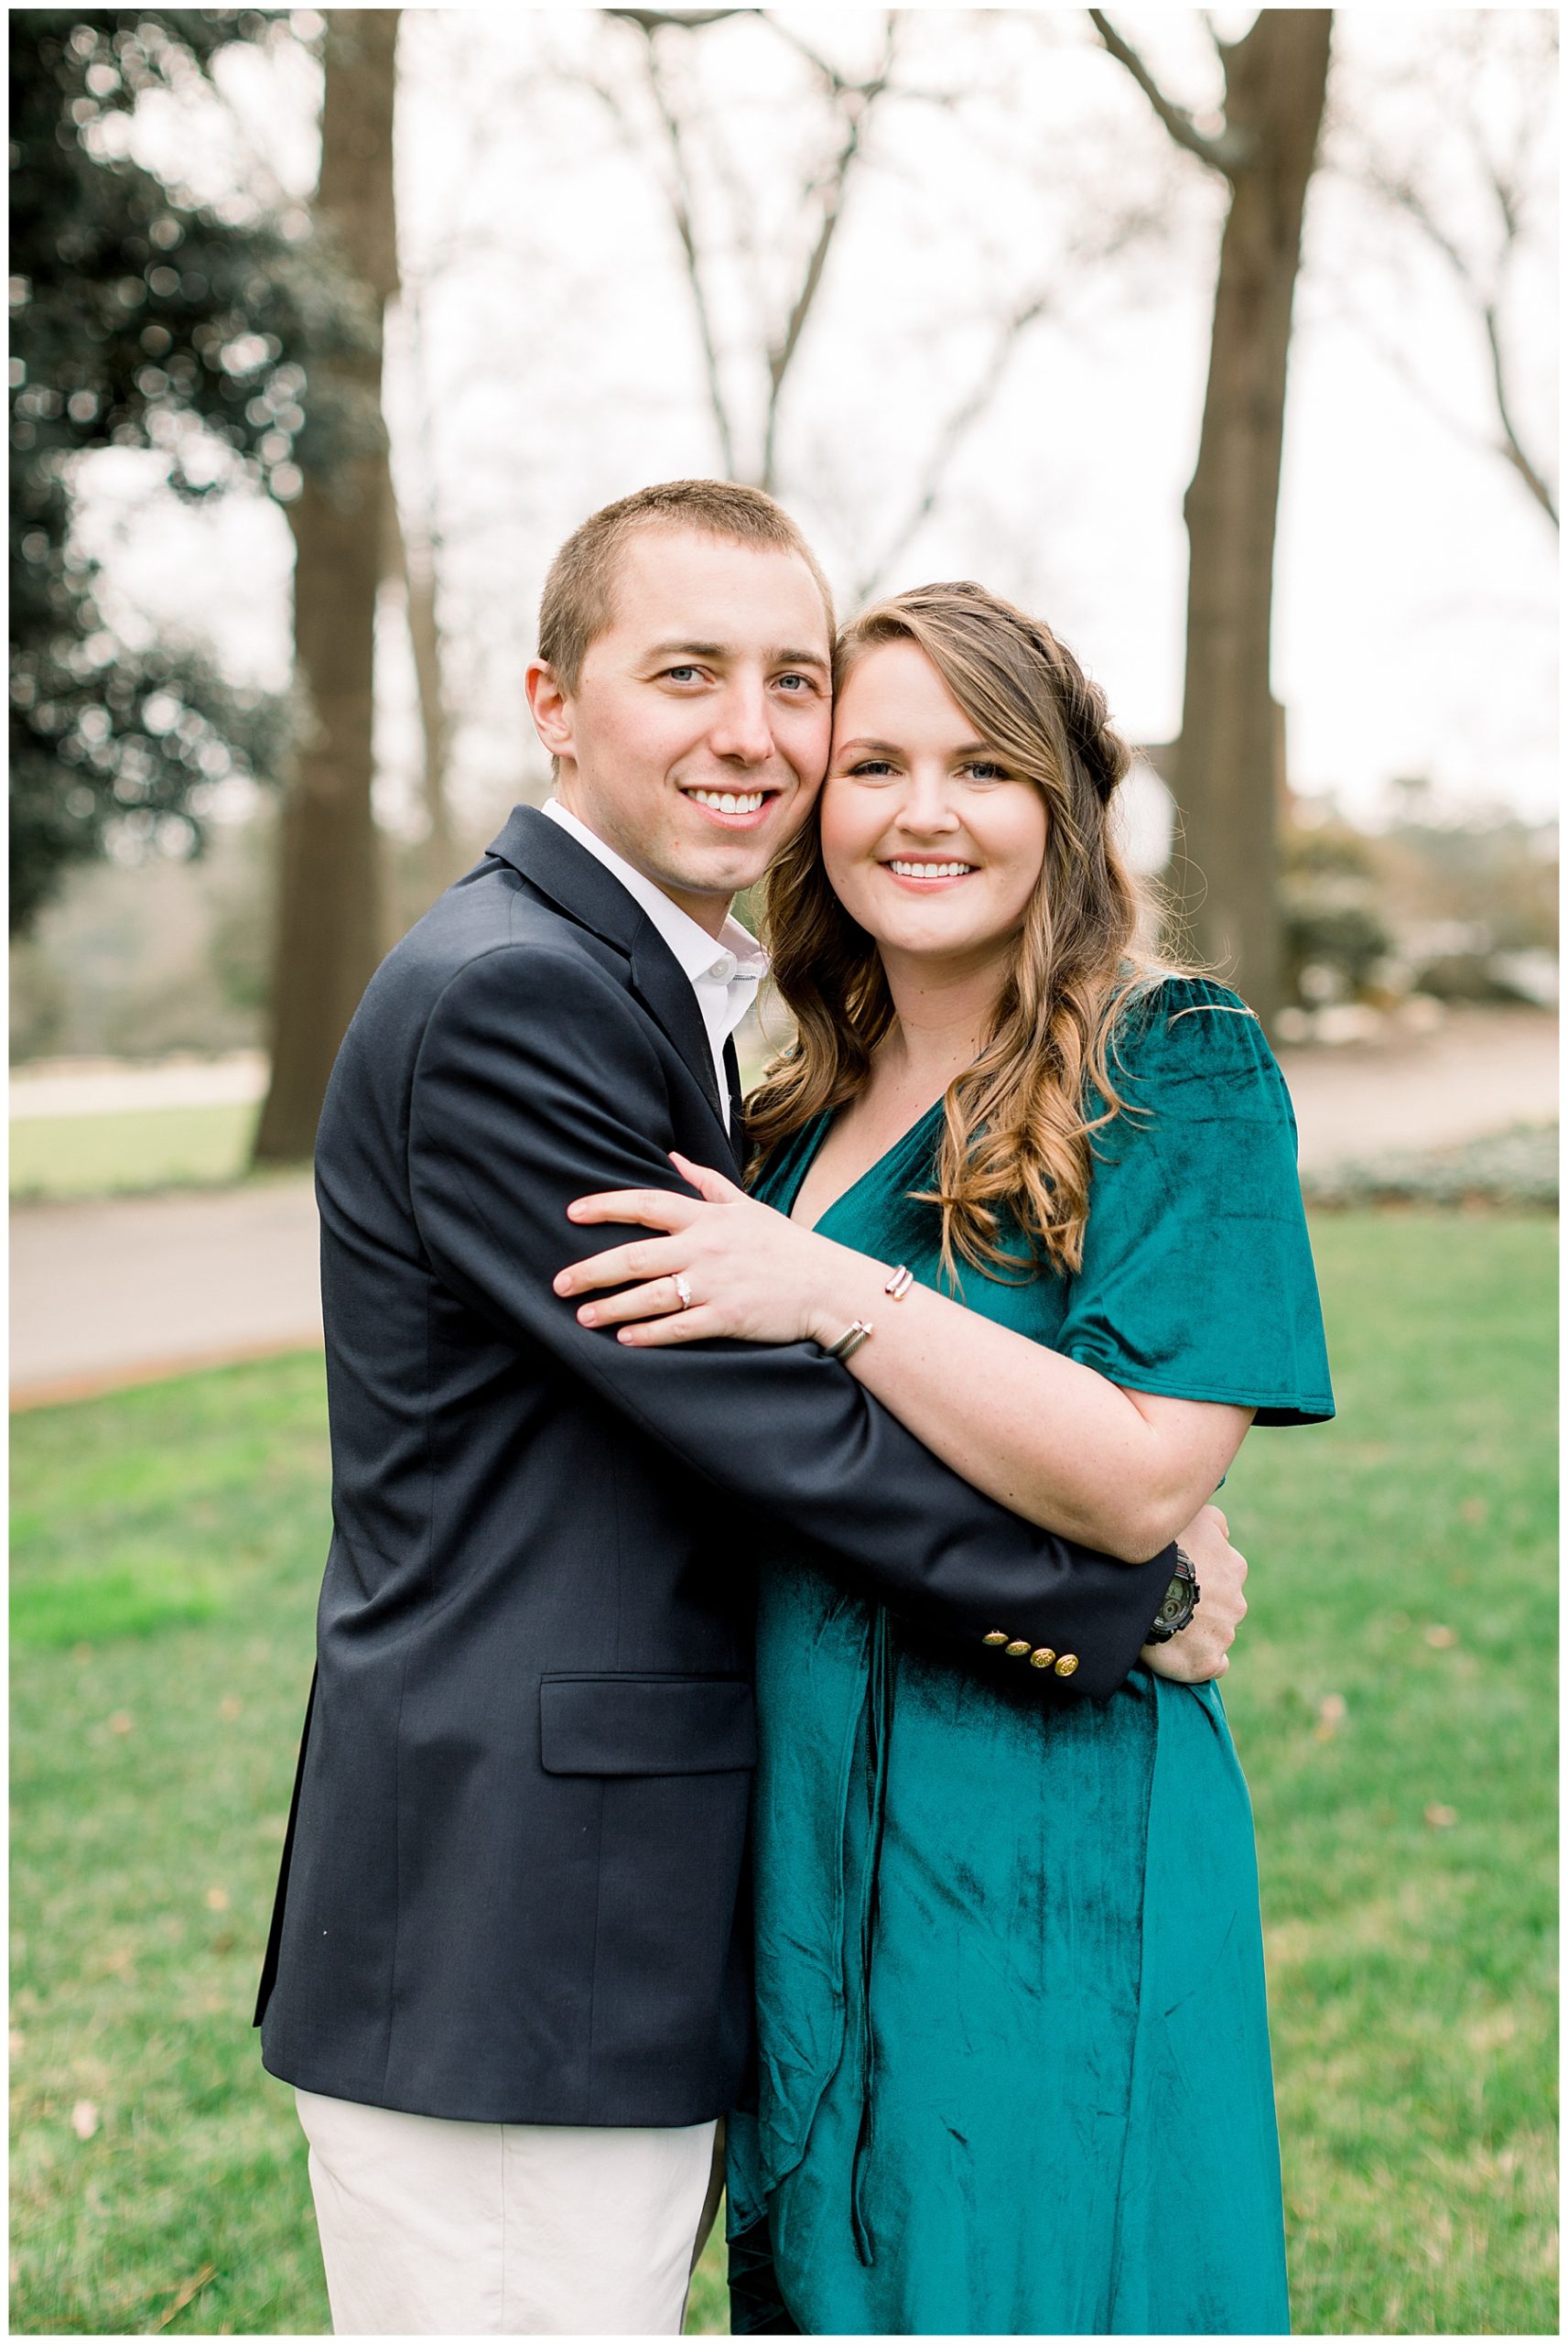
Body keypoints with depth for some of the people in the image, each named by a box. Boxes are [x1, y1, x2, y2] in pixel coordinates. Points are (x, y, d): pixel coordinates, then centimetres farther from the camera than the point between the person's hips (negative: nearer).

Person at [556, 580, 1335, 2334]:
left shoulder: (1180, 1066, -9)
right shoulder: (807, 1110, 11)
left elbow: (1140, 1480, -19)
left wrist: (843, 1298, -22)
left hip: (1039, 1842, -6)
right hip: (809, 1847, 7)